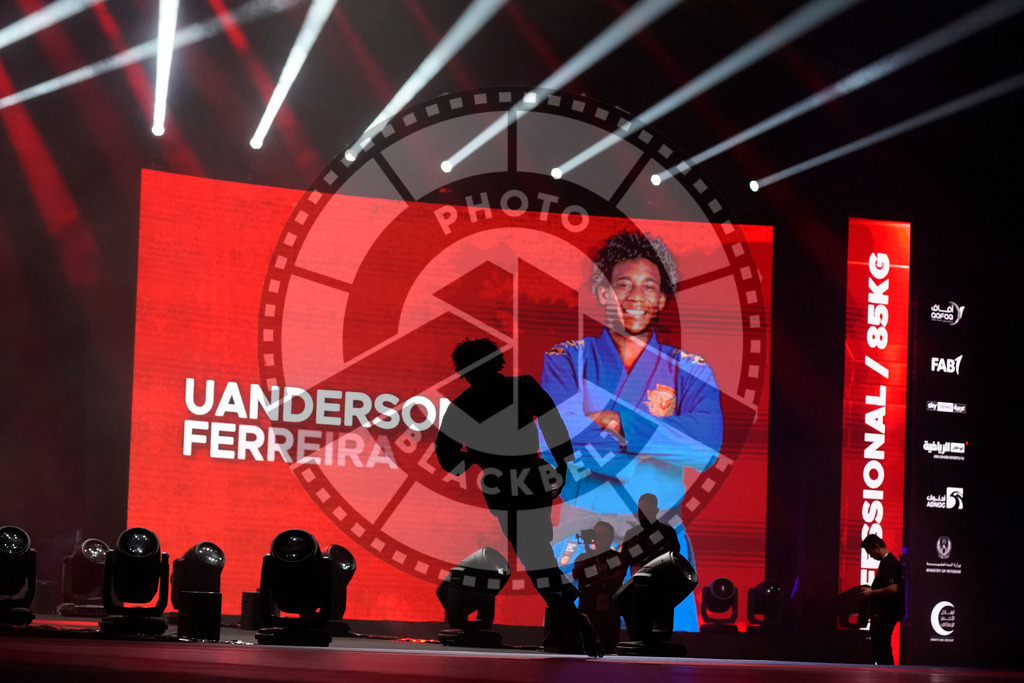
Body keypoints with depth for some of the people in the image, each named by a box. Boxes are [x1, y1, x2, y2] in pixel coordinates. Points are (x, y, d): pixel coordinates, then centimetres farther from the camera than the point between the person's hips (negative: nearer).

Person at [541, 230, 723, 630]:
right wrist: (653, 430, -12)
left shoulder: (690, 371, 8)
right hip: (581, 536, -1)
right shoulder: (566, 360, 6)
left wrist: (613, 421, -14)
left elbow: (706, 447, -10)